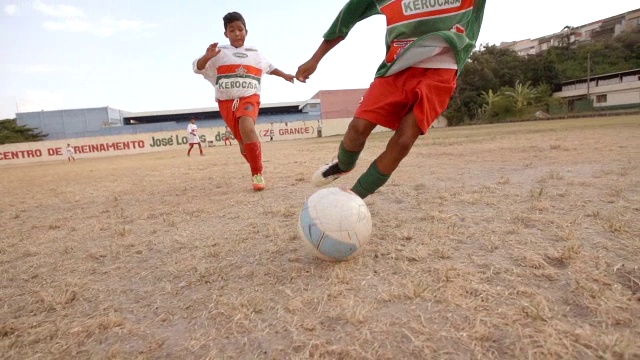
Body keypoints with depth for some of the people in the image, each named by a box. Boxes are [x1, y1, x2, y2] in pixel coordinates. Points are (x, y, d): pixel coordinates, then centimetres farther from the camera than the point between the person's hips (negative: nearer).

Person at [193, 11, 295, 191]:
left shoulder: (255, 53, 17)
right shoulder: (219, 52, 7)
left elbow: (269, 67, 36)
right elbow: (197, 68, -2)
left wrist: (284, 75, 38)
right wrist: (207, 56, -21)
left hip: (249, 98, -1)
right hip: (227, 102, 1)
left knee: (247, 128, -31)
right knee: (242, 140, 2)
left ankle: (257, 173, -24)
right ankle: (256, 172, 24)